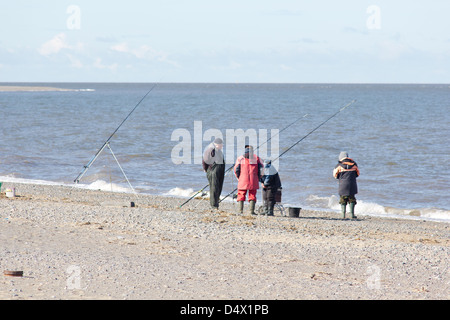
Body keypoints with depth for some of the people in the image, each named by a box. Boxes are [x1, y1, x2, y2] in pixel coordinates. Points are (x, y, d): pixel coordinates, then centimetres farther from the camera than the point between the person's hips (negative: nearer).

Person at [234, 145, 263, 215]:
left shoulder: (240, 158, 5)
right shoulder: (256, 158, 8)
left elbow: (236, 170, -1)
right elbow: (261, 168, 2)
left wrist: (239, 178, 12)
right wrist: (258, 178, 12)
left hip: (243, 180, -1)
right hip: (254, 181, 1)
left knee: (241, 195, 7)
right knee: (252, 195, 7)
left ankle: (240, 210, -2)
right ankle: (252, 210, -3)